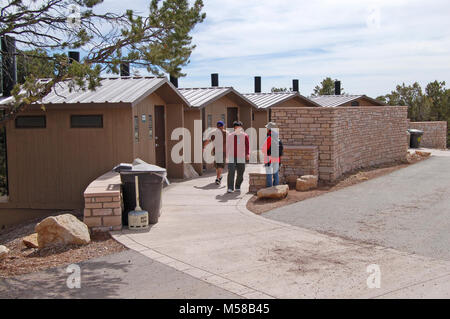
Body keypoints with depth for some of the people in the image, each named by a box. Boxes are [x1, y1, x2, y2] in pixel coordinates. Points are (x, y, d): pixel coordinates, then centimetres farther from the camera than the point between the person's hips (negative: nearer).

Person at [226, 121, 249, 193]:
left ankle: (237, 187, 25)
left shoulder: (245, 136, 4)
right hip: (232, 158, 0)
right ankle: (230, 188, -13)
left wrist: (247, 154, -15)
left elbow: (247, 146, -2)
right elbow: (227, 147, 13)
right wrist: (227, 156, 14)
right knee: (231, 172, -13)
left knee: (240, 174, 6)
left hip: (241, 158, 1)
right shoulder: (230, 136, 7)